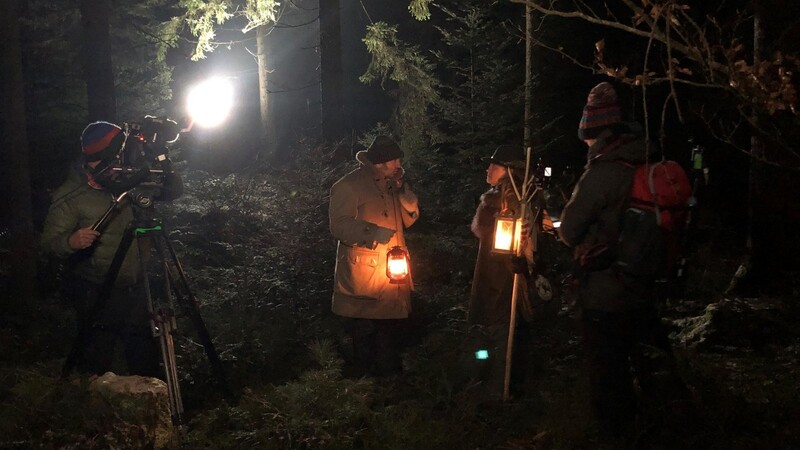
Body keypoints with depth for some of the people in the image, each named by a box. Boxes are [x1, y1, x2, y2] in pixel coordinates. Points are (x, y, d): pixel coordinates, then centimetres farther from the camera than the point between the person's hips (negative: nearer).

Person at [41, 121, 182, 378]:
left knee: (146, 361, 13)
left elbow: (173, 191, 8)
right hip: (97, 295, -5)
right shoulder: (70, 196, -9)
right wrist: (71, 241, -33)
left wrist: (162, 164, -11)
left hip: (134, 289, 5)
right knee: (96, 366, -7)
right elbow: (49, 242, -11)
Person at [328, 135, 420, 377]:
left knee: (389, 329, 17)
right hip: (363, 277, -8)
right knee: (364, 331, 0)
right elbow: (339, 225, -18)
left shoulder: (391, 186, 14)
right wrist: (372, 232, -30)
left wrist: (404, 192, -2)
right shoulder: (349, 186, -10)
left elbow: (409, 219, 15)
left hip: (392, 275, 8)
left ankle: (390, 373, 30)